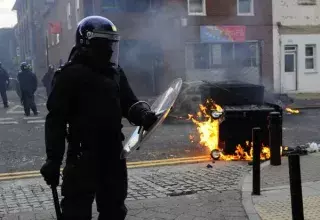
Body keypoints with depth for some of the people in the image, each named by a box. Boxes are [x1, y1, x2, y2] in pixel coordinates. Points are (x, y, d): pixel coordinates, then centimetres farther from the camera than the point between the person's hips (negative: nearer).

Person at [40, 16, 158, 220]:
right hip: (83, 154, -7)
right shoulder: (71, 75, -11)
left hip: (113, 151, 7)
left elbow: (128, 103, 14)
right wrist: (53, 158, -17)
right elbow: (56, 119, -13)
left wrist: (143, 114, -10)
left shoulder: (115, 72, 9)